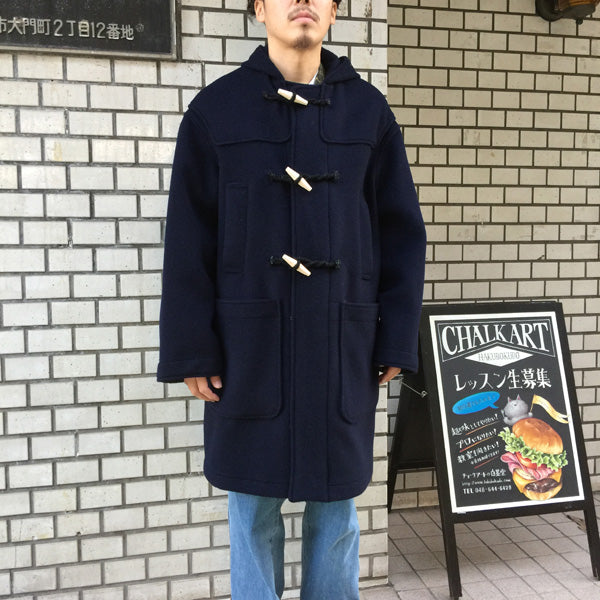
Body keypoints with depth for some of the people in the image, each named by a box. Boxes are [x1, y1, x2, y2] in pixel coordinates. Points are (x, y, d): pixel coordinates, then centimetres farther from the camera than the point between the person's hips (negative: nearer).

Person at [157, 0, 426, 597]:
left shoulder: (367, 110, 7)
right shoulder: (217, 109, 3)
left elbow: (401, 232, 6)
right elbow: (187, 241, 0)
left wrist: (396, 341, 2)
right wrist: (191, 349, -4)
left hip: (343, 346, 2)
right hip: (247, 346, -1)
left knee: (335, 507, 13)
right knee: (253, 510, 11)